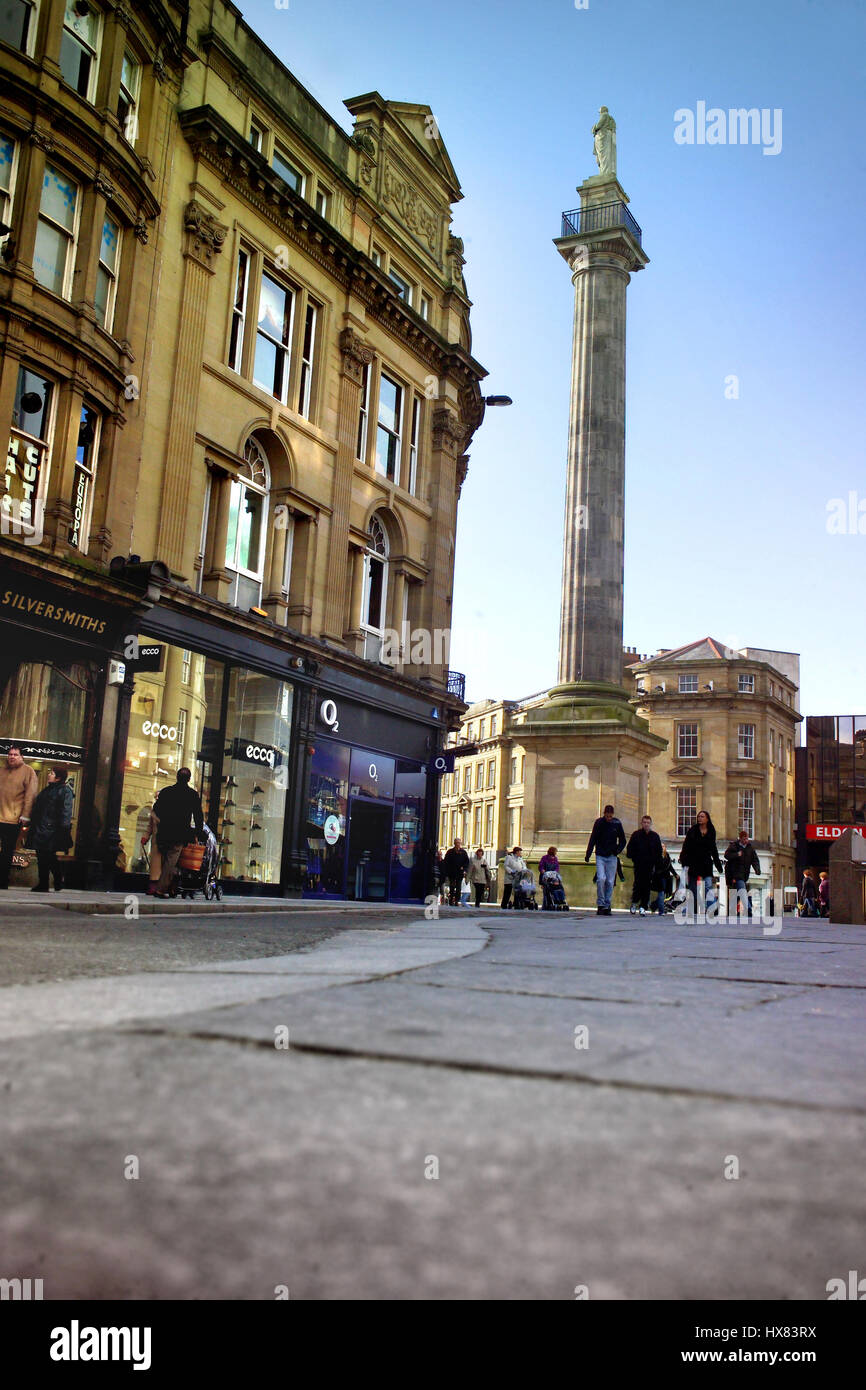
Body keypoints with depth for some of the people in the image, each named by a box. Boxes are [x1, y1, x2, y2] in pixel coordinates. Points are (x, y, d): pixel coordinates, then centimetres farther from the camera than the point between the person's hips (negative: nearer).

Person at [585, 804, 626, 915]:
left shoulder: (617, 824, 1)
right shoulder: (599, 823, -2)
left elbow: (622, 841, 11)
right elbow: (593, 839, 2)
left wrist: (618, 850, -7)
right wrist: (588, 854, -4)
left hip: (612, 857, 1)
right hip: (600, 856, -1)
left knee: (610, 882, 1)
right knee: (601, 879, -15)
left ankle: (607, 905, 9)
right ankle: (600, 904, -6)